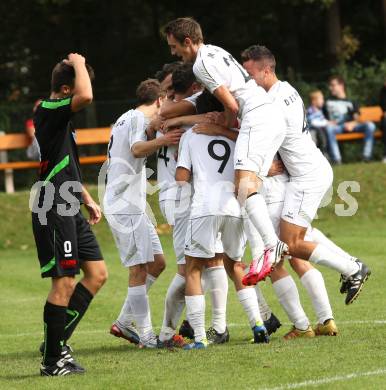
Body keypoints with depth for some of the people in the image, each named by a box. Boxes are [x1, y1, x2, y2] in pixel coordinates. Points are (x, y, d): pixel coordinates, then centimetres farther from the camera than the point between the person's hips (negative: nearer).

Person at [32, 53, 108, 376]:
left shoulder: (61, 117, 18)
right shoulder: (48, 111, -13)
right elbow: (86, 97, -32)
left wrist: (88, 200, 25)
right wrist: (78, 64, -16)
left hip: (70, 210, 10)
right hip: (53, 210, -10)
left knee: (97, 274, 9)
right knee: (64, 283, -8)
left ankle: (57, 341, 14)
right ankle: (52, 360, 1)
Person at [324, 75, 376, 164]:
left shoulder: (350, 102, 25)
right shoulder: (328, 102, 25)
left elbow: (357, 118, 12)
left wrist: (352, 124, -11)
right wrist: (329, 122, -8)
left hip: (350, 126, 1)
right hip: (336, 127, -1)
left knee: (370, 125, -26)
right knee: (328, 128, -40)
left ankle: (366, 156, -28)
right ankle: (336, 159, -45)